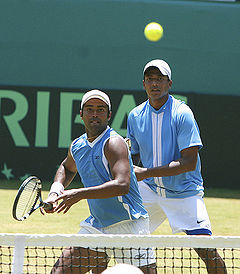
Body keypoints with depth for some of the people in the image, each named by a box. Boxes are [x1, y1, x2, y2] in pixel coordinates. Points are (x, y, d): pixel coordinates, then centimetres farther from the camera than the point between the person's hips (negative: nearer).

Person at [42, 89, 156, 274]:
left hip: (129, 224, -7)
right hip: (96, 224, 7)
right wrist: (55, 192, 13)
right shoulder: (77, 146, 8)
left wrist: (80, 194, -31)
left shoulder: (114, 143, -16)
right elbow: (67, 167, 33)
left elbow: (122, 185, -29)